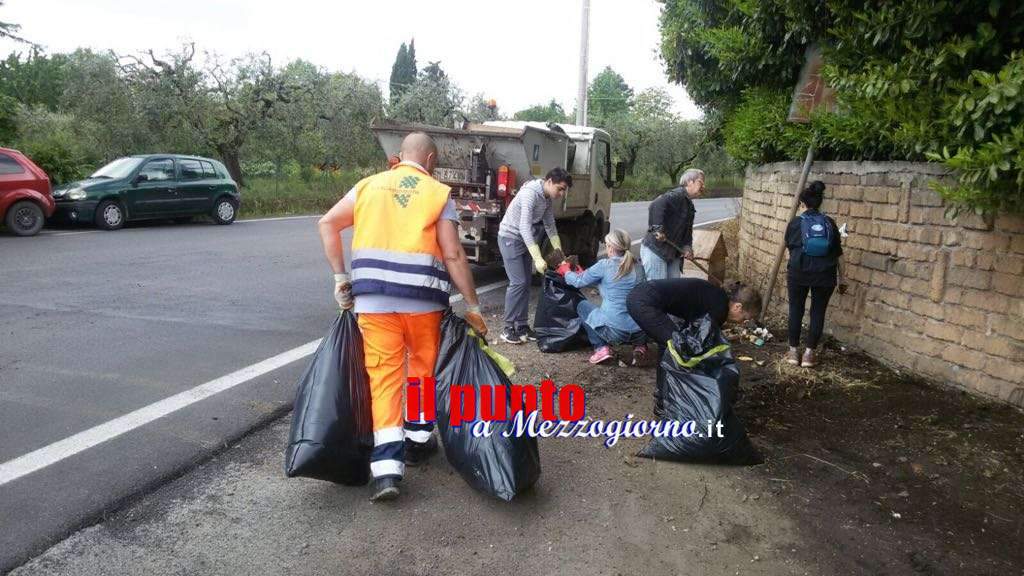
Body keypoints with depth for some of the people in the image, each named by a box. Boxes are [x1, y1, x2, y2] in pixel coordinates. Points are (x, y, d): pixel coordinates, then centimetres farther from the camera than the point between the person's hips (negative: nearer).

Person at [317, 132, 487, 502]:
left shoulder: (369, 185, 13)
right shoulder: (439, 194, 4)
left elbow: (328, 223, 8)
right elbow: (453, 255, -4)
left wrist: (340, 277, 9)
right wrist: (473, 307, 0)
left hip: (373, 296, 2)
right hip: (422, 296, -1)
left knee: (384, 373, 4)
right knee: (425, 366, 20)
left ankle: (386, 467, -2)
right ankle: (417, 440, 31)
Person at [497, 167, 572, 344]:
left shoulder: (548, 199, 0)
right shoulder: (530, 193, -26)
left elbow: (550, 226, 13)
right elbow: (524, 227, -34)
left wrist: (559, 252, 7)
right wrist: (538, 259, -39)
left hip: (525, 239, 8)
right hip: (510, 238, -8)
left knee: (526, 283, 8)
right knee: (518, 282, -13)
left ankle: (522, 325, 16)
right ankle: (508, 328, -4)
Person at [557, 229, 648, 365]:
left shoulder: (605, 265, -8)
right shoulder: (636, 266, 7)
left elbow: (579, 281, 7)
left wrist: (565, 270, 28)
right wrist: (582, 273, 33)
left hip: (614, 330, -5)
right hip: (640, 332, 5)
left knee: (583, 306, 21)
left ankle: (601, 348, 8)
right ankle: (640, 345, 15)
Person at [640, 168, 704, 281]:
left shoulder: (690, 205, 17)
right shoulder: (676, 195, -15)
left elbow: (687, 230, 20)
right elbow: (655, 206, -33)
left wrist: (687, 246, 2)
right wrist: (658, 228, -34)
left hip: (673, 254, 10)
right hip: (655, 251, -10)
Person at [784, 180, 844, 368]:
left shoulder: (795, 223, 0)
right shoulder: (830, 223, 4)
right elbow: (837, 252, 7)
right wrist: (841, 280, 16)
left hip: (799, 272, -1)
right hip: (824, 274, 1)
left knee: (796, 310, 11)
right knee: (818, 311, 9)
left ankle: (794, 351, 15)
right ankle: (809, 353, 10)